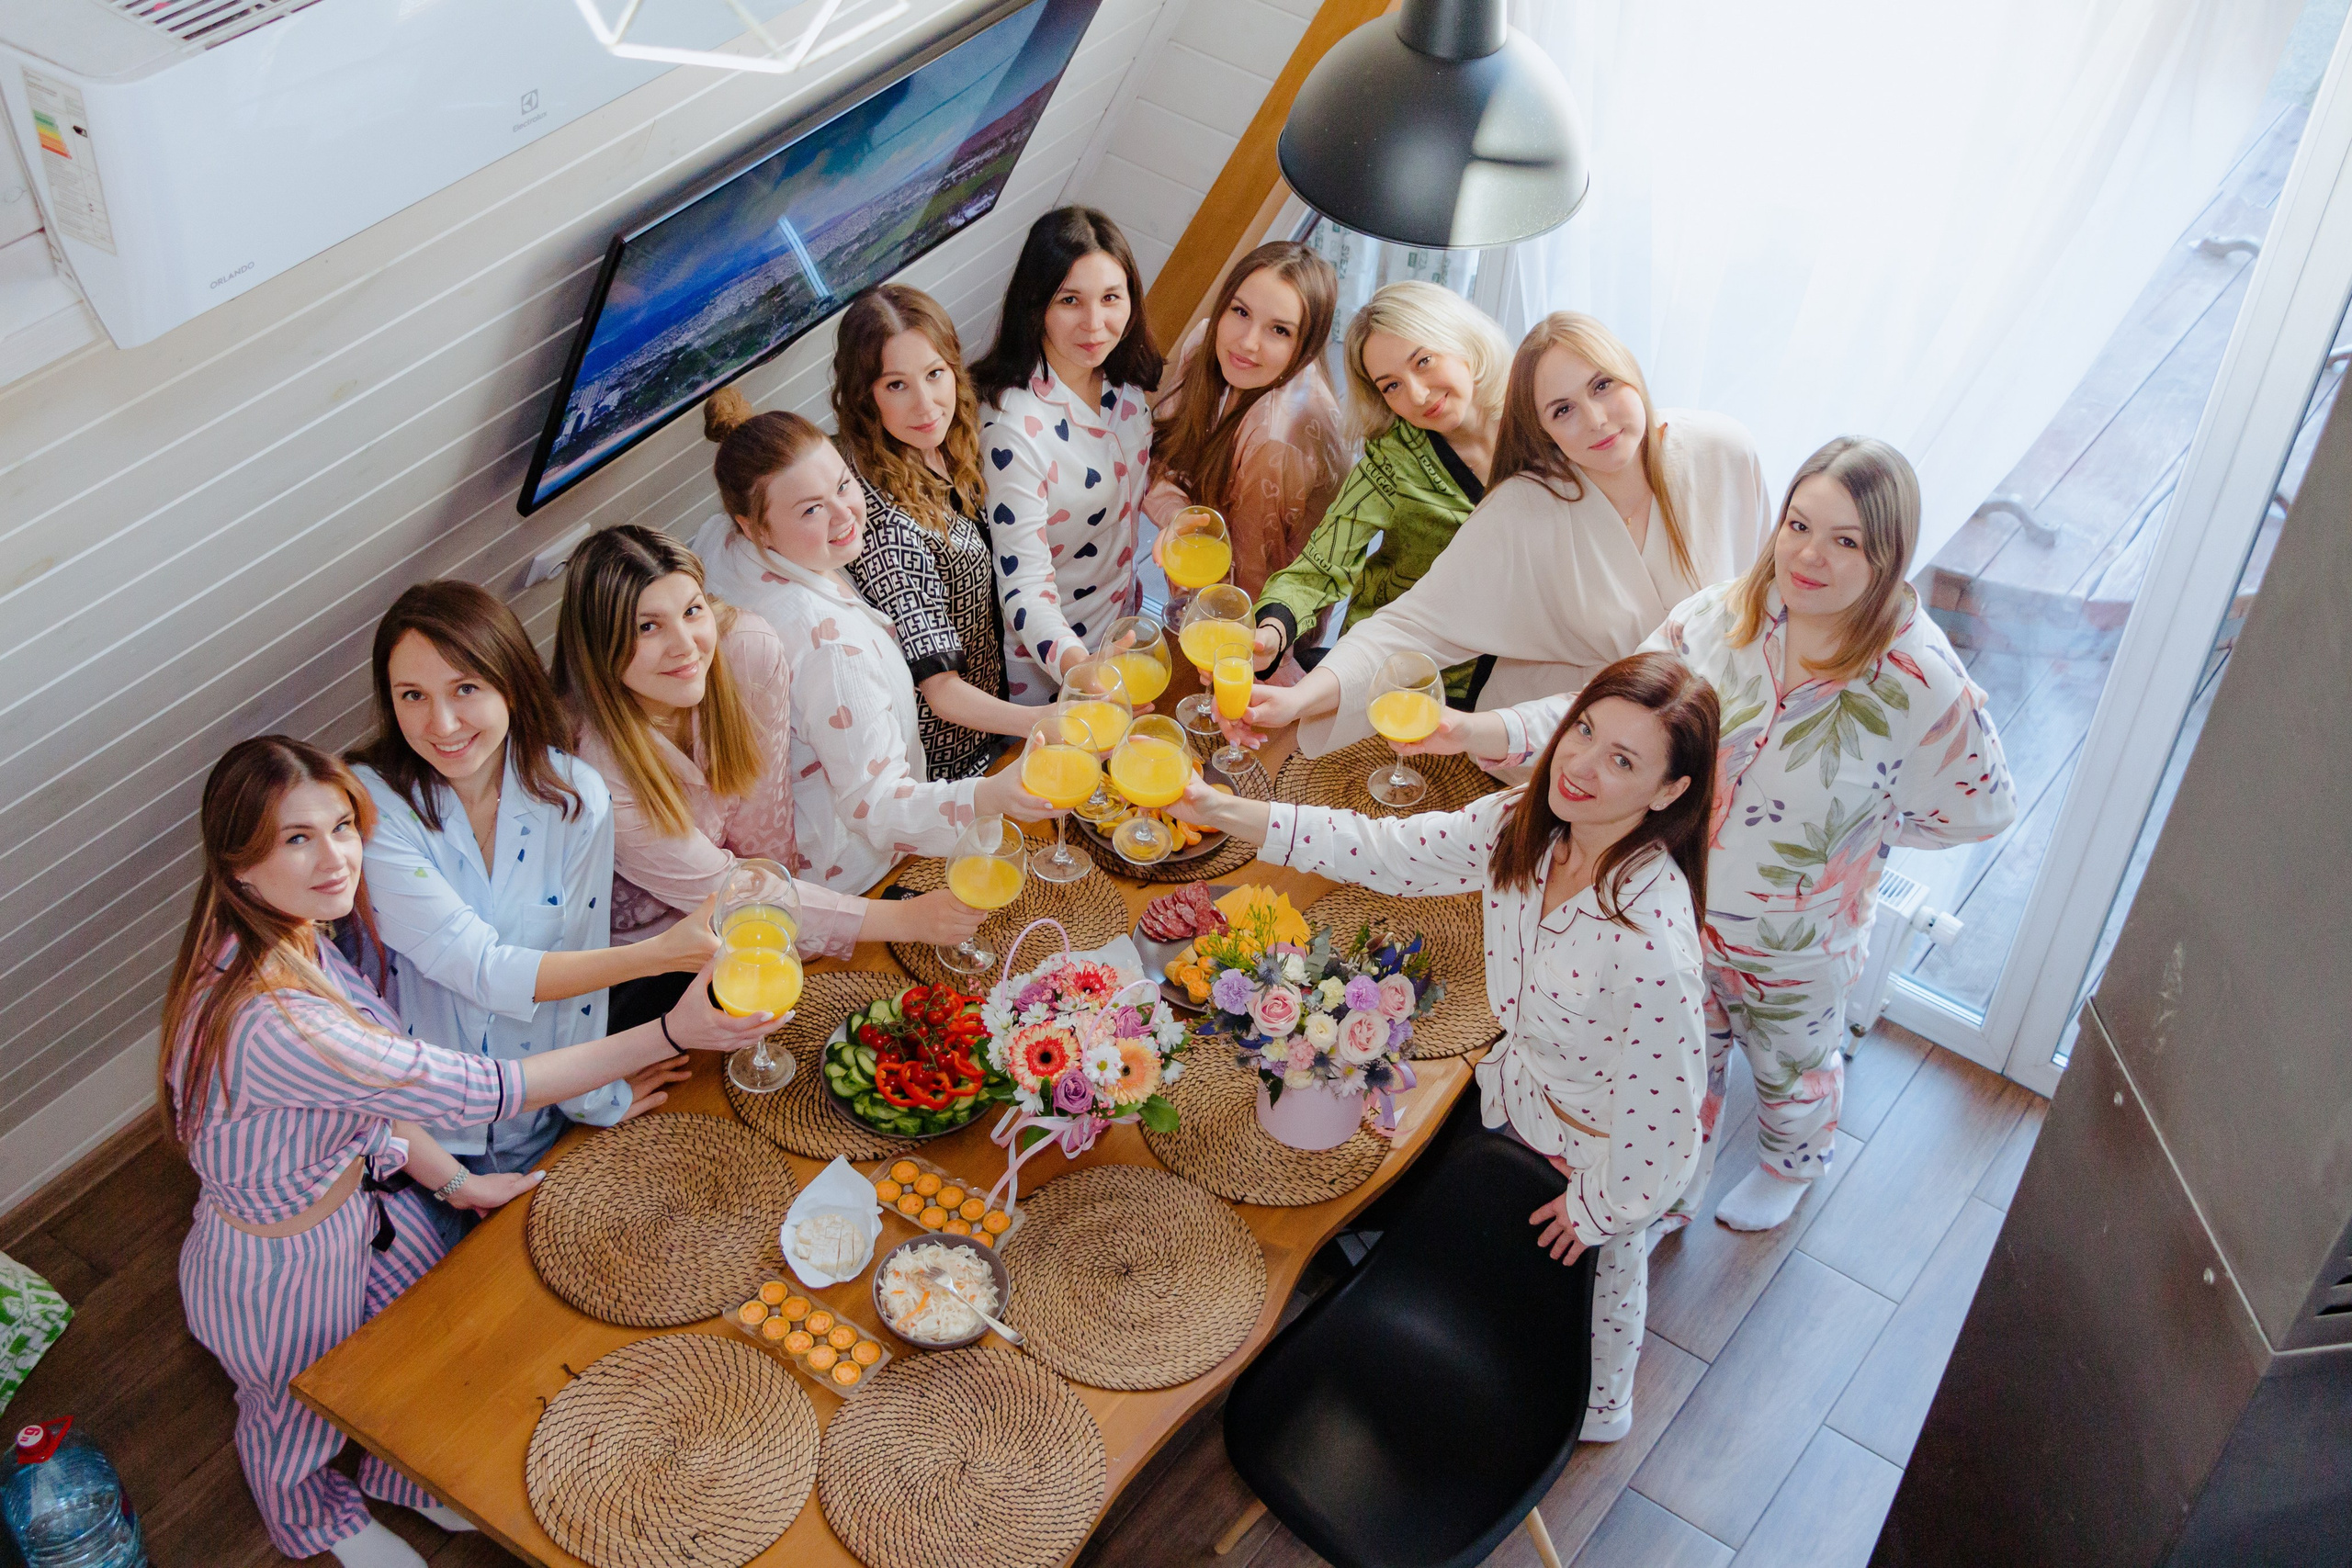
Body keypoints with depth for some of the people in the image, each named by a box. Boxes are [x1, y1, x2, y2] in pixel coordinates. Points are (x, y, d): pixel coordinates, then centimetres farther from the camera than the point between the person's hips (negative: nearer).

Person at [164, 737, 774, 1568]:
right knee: (302, 1418, 25)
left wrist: (458, 1183, 3)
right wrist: (672, 1034, -44)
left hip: (360, 1191, 7)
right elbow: (477, 1091, -42)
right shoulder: (270, 1022, -44)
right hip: (284, 1266, -7)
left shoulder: (297, 939, -15)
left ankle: (402, 1473, 60)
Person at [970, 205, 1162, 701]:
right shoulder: (1012, 426, -31)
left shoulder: (1126, 381, -9)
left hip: (1122, 616, 7)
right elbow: (1025, 589, -31)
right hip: (1047, 663, -7)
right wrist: (1078, 665, -49)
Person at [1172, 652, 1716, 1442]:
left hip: (1611, 1151, -6)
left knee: (1599, 1266, 27)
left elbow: (1659, 1108, -32)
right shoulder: (1522, 824, -22)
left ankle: (1598, 1409, 61)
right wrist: (1223, 811, -21)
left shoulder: (1651, 938, -44)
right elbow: (1387, 851, -14)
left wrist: (1600, 1206, -14)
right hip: (1524, 1096, 6)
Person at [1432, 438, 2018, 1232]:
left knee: (1790, 1067, 29)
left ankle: (1790, 1166, 64)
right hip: (1682, 906, 3)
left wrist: (1854, 829, -14)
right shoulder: (1720, 616, -20)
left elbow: (1982, 807, -13)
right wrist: (1483, 731, -28)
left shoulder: (1923, 683, -28)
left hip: (1800, 943, -2)